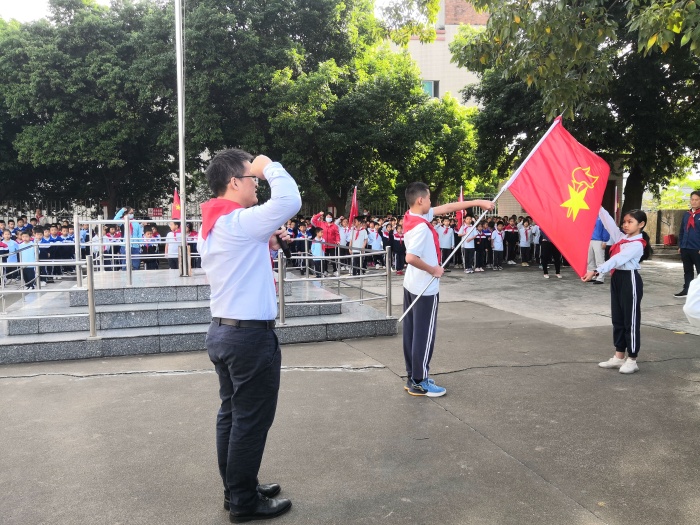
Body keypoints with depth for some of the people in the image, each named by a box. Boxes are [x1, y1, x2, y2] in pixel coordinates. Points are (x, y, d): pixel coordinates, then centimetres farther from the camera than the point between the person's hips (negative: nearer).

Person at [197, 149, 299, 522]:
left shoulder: (211, 227, 12)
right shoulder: (239, 221, -18)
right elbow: (290, 201, -28)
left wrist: (267, 244, 7)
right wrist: (269, 167, -12)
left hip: (222, 331, 10)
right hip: (251, 336, -10)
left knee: (232, 415, 17)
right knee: (251, 421, 3)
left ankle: (235, 489, 30)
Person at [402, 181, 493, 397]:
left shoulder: (413, 217, 4)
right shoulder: (421, 226, -23)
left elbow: (447, 207, 9)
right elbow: (411, 258, -33)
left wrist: (478, 202, 11)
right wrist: (433, 269, -18)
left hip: (412, 285, 9)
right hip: (425, 288, -9)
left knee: (412, 332, 12)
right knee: (424, 335, 0)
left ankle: (413, 377, 21)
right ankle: (419, 383, 9)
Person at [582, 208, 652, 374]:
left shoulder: (637, 245, -16)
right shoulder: (621, 237, 8)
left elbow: (617, 260, -28)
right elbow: (609, 222, 7)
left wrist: (596, 271, -37)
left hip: (630, 280, -9)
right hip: (617, 279, 9)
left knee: (631, 320, 0)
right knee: (617, 319, 12)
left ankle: (632, 360, 9)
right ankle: (619, 357, 21)